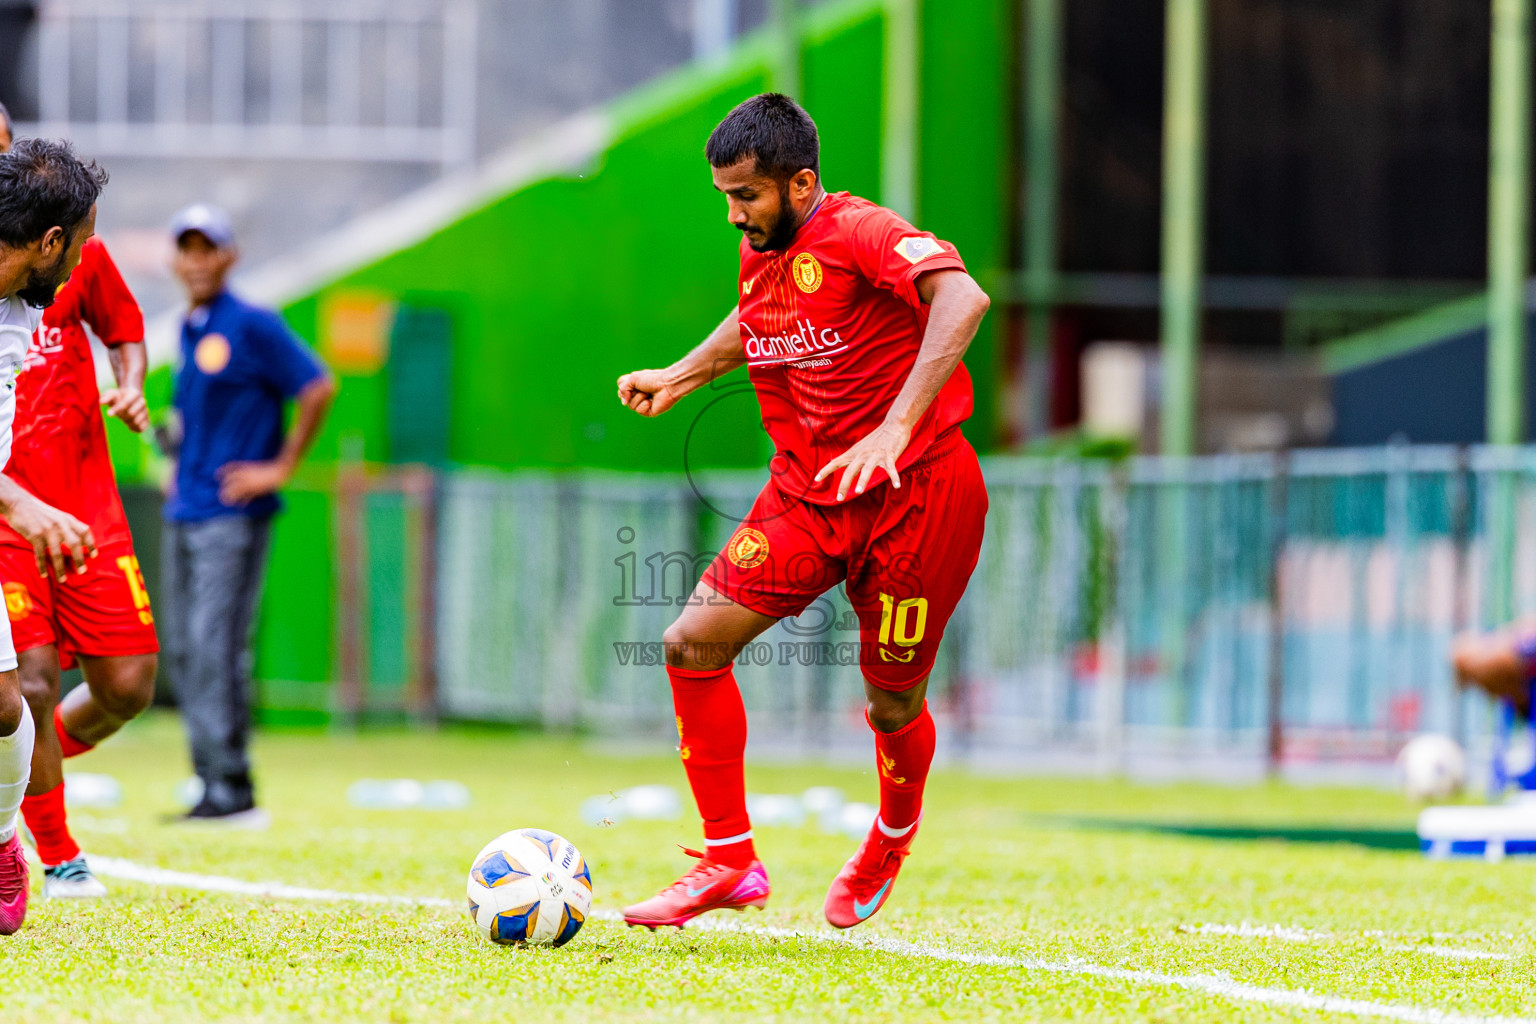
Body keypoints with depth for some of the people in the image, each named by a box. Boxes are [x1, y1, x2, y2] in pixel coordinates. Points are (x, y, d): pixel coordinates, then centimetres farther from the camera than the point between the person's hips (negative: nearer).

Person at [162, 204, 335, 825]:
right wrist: (178, 459, 15)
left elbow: (317, 389, -13)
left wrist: (281, 468, -12)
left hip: (233, 513, -9)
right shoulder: (188, 330, 15)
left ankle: (231, 790, -15)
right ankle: (212, 782, 12)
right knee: (183, 650, 8)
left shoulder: (252, 326, -9)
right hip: (183, 513, 9)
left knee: (215, 645, -15)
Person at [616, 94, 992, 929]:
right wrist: (682, 375, 18)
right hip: (806, 492, 7)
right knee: (693, 643, -11)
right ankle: (730, 861, -2)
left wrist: (895, 429, -43)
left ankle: (893, 836, 38)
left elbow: (962, 298, -36)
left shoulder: (860, 235, -18)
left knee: (893, 707, 3)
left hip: (915, 492, -7)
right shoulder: (759, 252, 6)